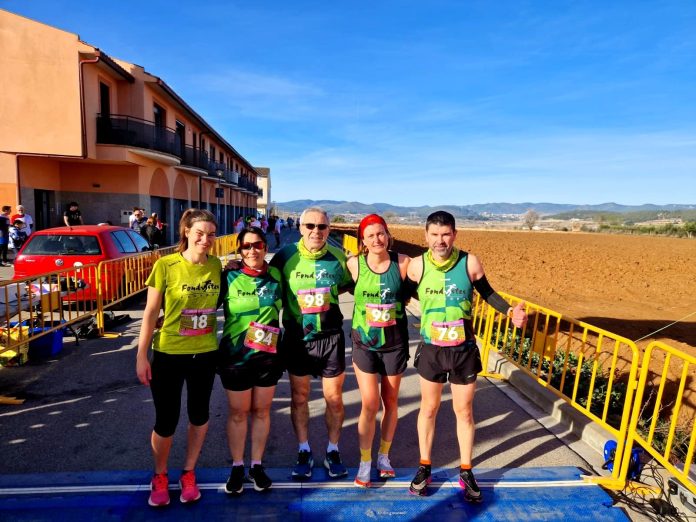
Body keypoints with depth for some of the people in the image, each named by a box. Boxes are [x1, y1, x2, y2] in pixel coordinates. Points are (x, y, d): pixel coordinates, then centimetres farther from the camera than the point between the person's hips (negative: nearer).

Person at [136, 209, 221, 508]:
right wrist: (141, 355, -7)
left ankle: (188, 474, 40)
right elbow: (151, 312, -8)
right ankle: (160, 477, 38)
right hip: (169, 354, -3)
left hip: (206, 354, 3)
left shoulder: (217, 266, -4)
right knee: (166, 421, 9)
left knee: (199, 415, 17)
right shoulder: (166, 265, -13)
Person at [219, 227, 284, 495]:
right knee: (238, 412, 13)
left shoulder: (276, 275, -1)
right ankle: (237, 467, 33)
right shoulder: (229, 277, -8)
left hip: (269, 355, 2)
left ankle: (256, 466, 33)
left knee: (261, 410, 15)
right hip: (235, 355, -2)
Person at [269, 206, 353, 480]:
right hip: (296, 338, 0)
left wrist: (330, 290, -6)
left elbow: (350, 284, 10)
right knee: (299, 397, 14)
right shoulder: (286, 256, -8)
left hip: (330, 337, 0)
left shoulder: (338, 257, -5)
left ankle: (333, 452, 32)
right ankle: (304, 452, 34)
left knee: (334, 398, 10)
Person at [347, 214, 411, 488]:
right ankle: (365, 462, 24)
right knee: (370, 405, 1)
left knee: (390, 402, 15)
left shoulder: (403, 262, -12)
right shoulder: (354, 264, -11)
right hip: (365, 343, -1)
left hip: (394, 343, 1)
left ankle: (384, 455, 38)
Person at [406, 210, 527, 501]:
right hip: (431, 350, 0)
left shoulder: (470, 263, -12)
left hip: (464, 350, 0)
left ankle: (466, 472, 34)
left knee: (464, 411, 14)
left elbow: (486, 292, 3)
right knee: (429, 408, 16)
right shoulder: (417, 266, -12)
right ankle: (424, 467, 35)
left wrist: (510, 311, -10)